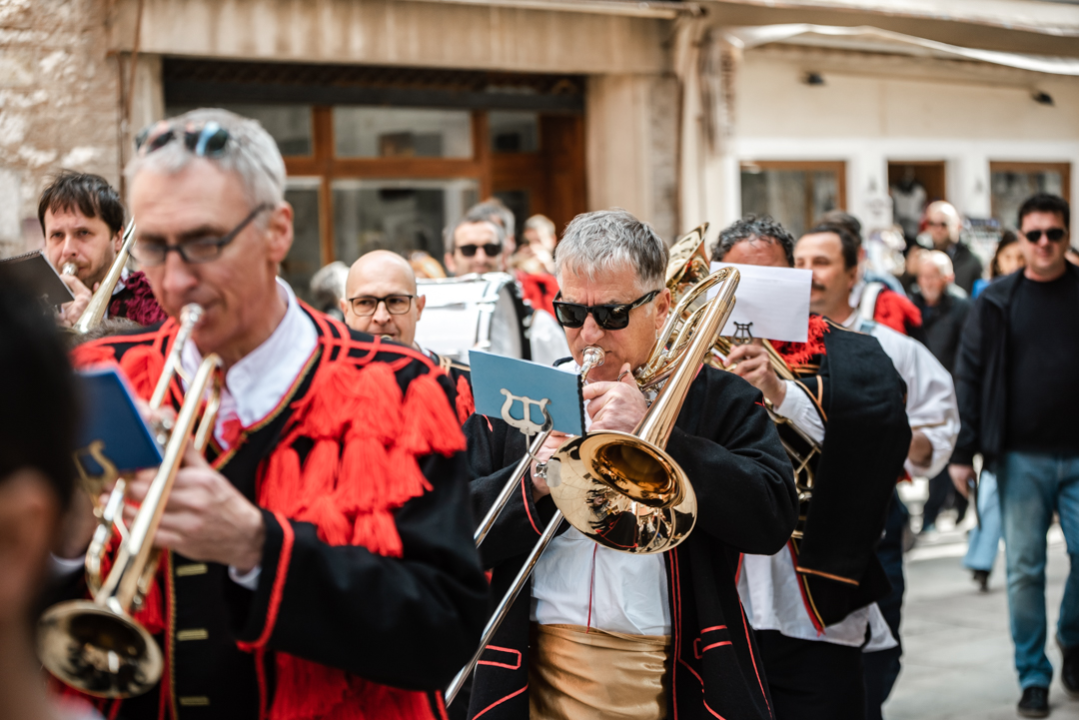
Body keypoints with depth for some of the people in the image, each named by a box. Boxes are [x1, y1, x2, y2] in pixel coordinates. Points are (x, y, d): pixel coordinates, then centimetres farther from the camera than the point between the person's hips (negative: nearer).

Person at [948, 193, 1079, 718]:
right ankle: (1033, 676, 14)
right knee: (1024, 569, 2)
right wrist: (962, 452, -3)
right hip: (1021, 457, 0)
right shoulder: (996, 301, 4)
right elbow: (970, 377, 3)